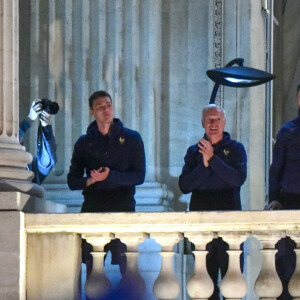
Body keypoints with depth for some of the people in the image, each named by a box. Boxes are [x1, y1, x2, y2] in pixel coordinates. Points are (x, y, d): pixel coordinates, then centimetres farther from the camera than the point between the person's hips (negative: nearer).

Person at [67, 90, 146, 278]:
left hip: (123, 208, -2)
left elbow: (139, 176, 0)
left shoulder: (131, 138, 7)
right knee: (92, 267, -1)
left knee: (126, 267, -9)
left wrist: (111, 176, -15)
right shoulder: (84, 142, 13)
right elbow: (72, 181, 12)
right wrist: (89, 181, -10)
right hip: (93, 209, 2)